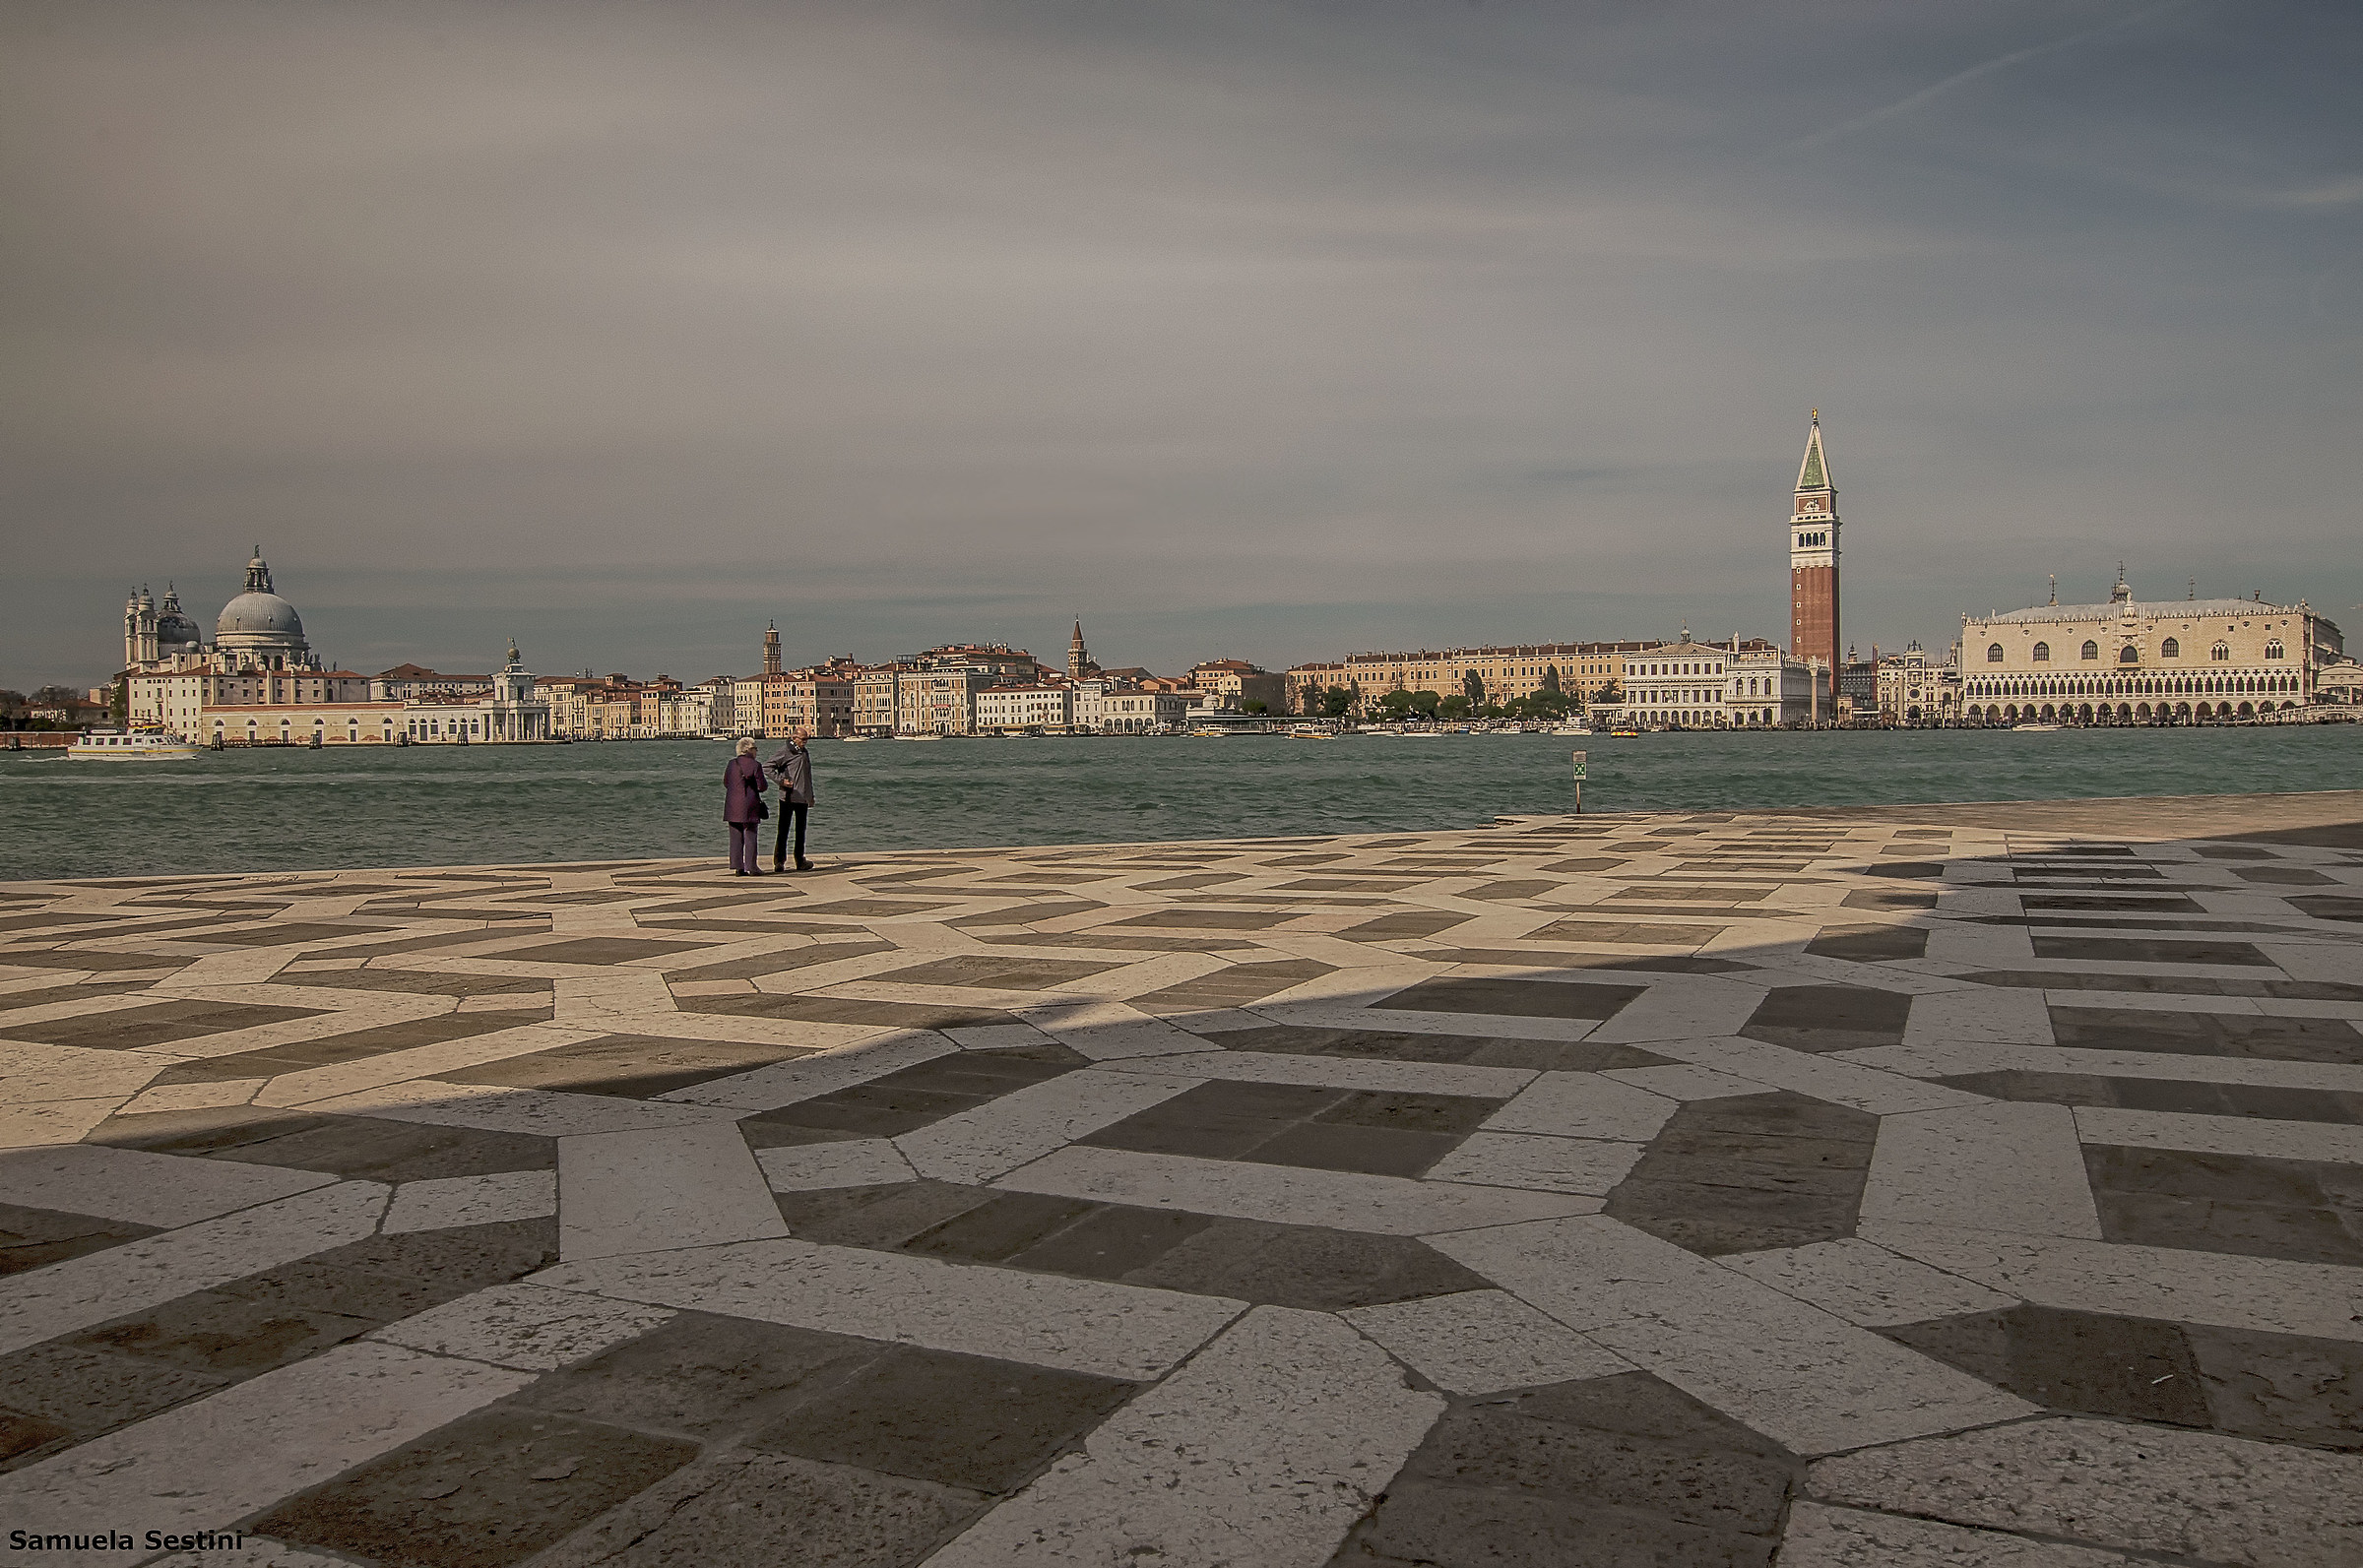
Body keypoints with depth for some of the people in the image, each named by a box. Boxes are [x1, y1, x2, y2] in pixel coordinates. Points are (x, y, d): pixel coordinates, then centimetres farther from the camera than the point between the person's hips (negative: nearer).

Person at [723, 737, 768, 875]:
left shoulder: (731, 763, 4)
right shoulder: (755, 765, -10)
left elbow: (725, 783, 13)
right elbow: (762, 786, -10)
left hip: (733, 805, 4)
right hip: (750, 805, -4)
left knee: (736, 837, 8)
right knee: (751, 837, 4)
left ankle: (736, 867, 6)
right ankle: (750, 867, 4)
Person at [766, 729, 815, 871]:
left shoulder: (805, 753, 18)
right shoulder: (785, 751, -6)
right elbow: (767, 766, -11)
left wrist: (811, 796, 25)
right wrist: (781, 780, -20)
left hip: (802, 798, 8)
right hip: (787, 796, -8)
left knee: (800, 830, 11)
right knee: (783, 830, -5)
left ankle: (800, 861, 17)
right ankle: (779, 861, -2)